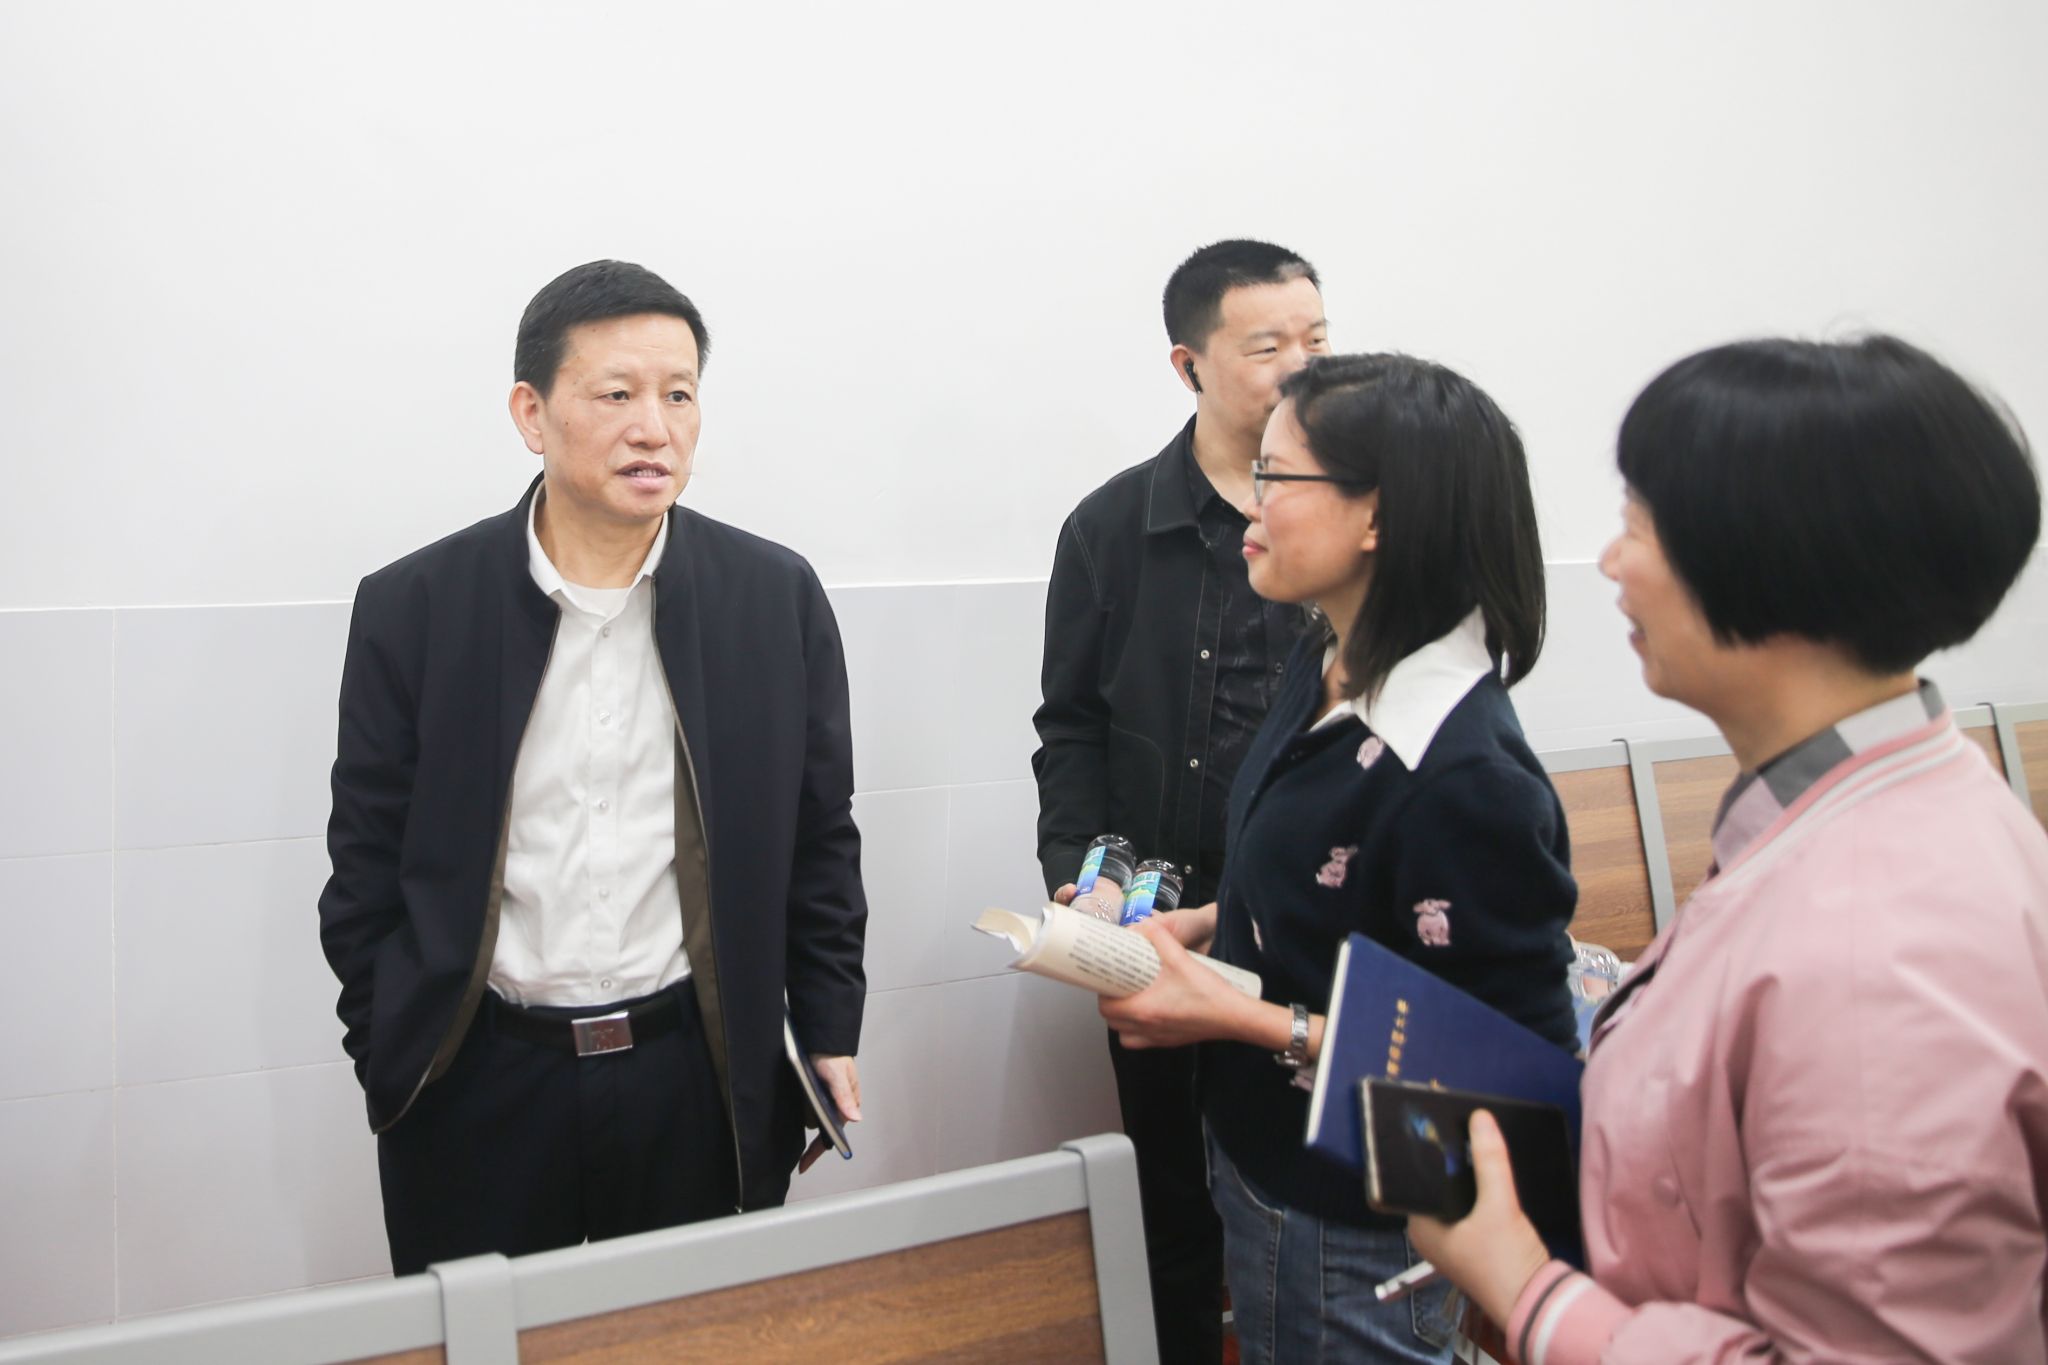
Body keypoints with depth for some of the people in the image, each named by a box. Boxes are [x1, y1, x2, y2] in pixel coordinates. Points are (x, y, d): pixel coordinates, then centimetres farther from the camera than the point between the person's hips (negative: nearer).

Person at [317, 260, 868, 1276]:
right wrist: (386, 1060, 2)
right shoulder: (412, 608, -5)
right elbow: (368, 866, 2)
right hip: (475, 1088, 0)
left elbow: (819, 838, 4)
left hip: (700, 1079, 1)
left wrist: (829, 1031, 2)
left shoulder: (778, 597, -3)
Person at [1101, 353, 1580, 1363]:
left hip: (1348, 1239, -8)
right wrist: (1198, 927, -2)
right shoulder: (1327, 668, -3)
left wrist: (1242, 1017, -26)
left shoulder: (1461, 778, -30)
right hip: (1258, 1161, 8)